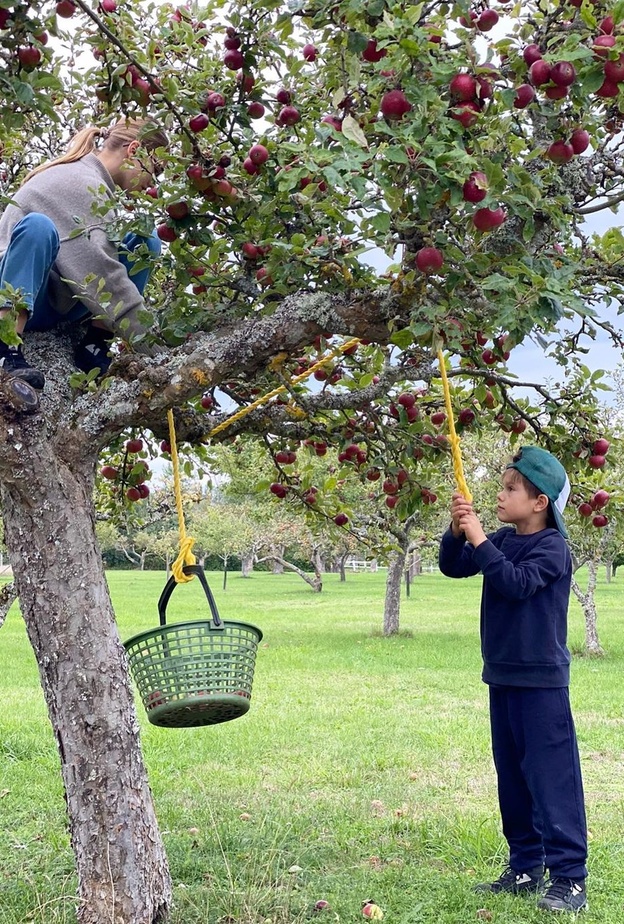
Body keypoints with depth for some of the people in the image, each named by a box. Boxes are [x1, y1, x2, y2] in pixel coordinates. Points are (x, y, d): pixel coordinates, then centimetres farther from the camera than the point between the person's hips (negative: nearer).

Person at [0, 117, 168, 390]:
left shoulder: (92, 181, 10)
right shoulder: (81, 183, -19)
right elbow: (101, 275, -28)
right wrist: (154, 346, -30)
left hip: (59, 299, 9)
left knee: (144, 242, -3)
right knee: (38, 225, -38)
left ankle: (94, 345, -14)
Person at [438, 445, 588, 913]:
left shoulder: (551, 548, -12)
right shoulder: (503, 540, 9)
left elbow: (516, 583, -26)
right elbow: (453, 567, 7)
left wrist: (479, 539, -23)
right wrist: (457, 531, -10)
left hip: (541, 681, -8)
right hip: (502, 678, 8)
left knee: (552, 778, -5)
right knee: (512, 778, 14)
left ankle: (569, 878, 1)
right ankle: (525, 869, 25)